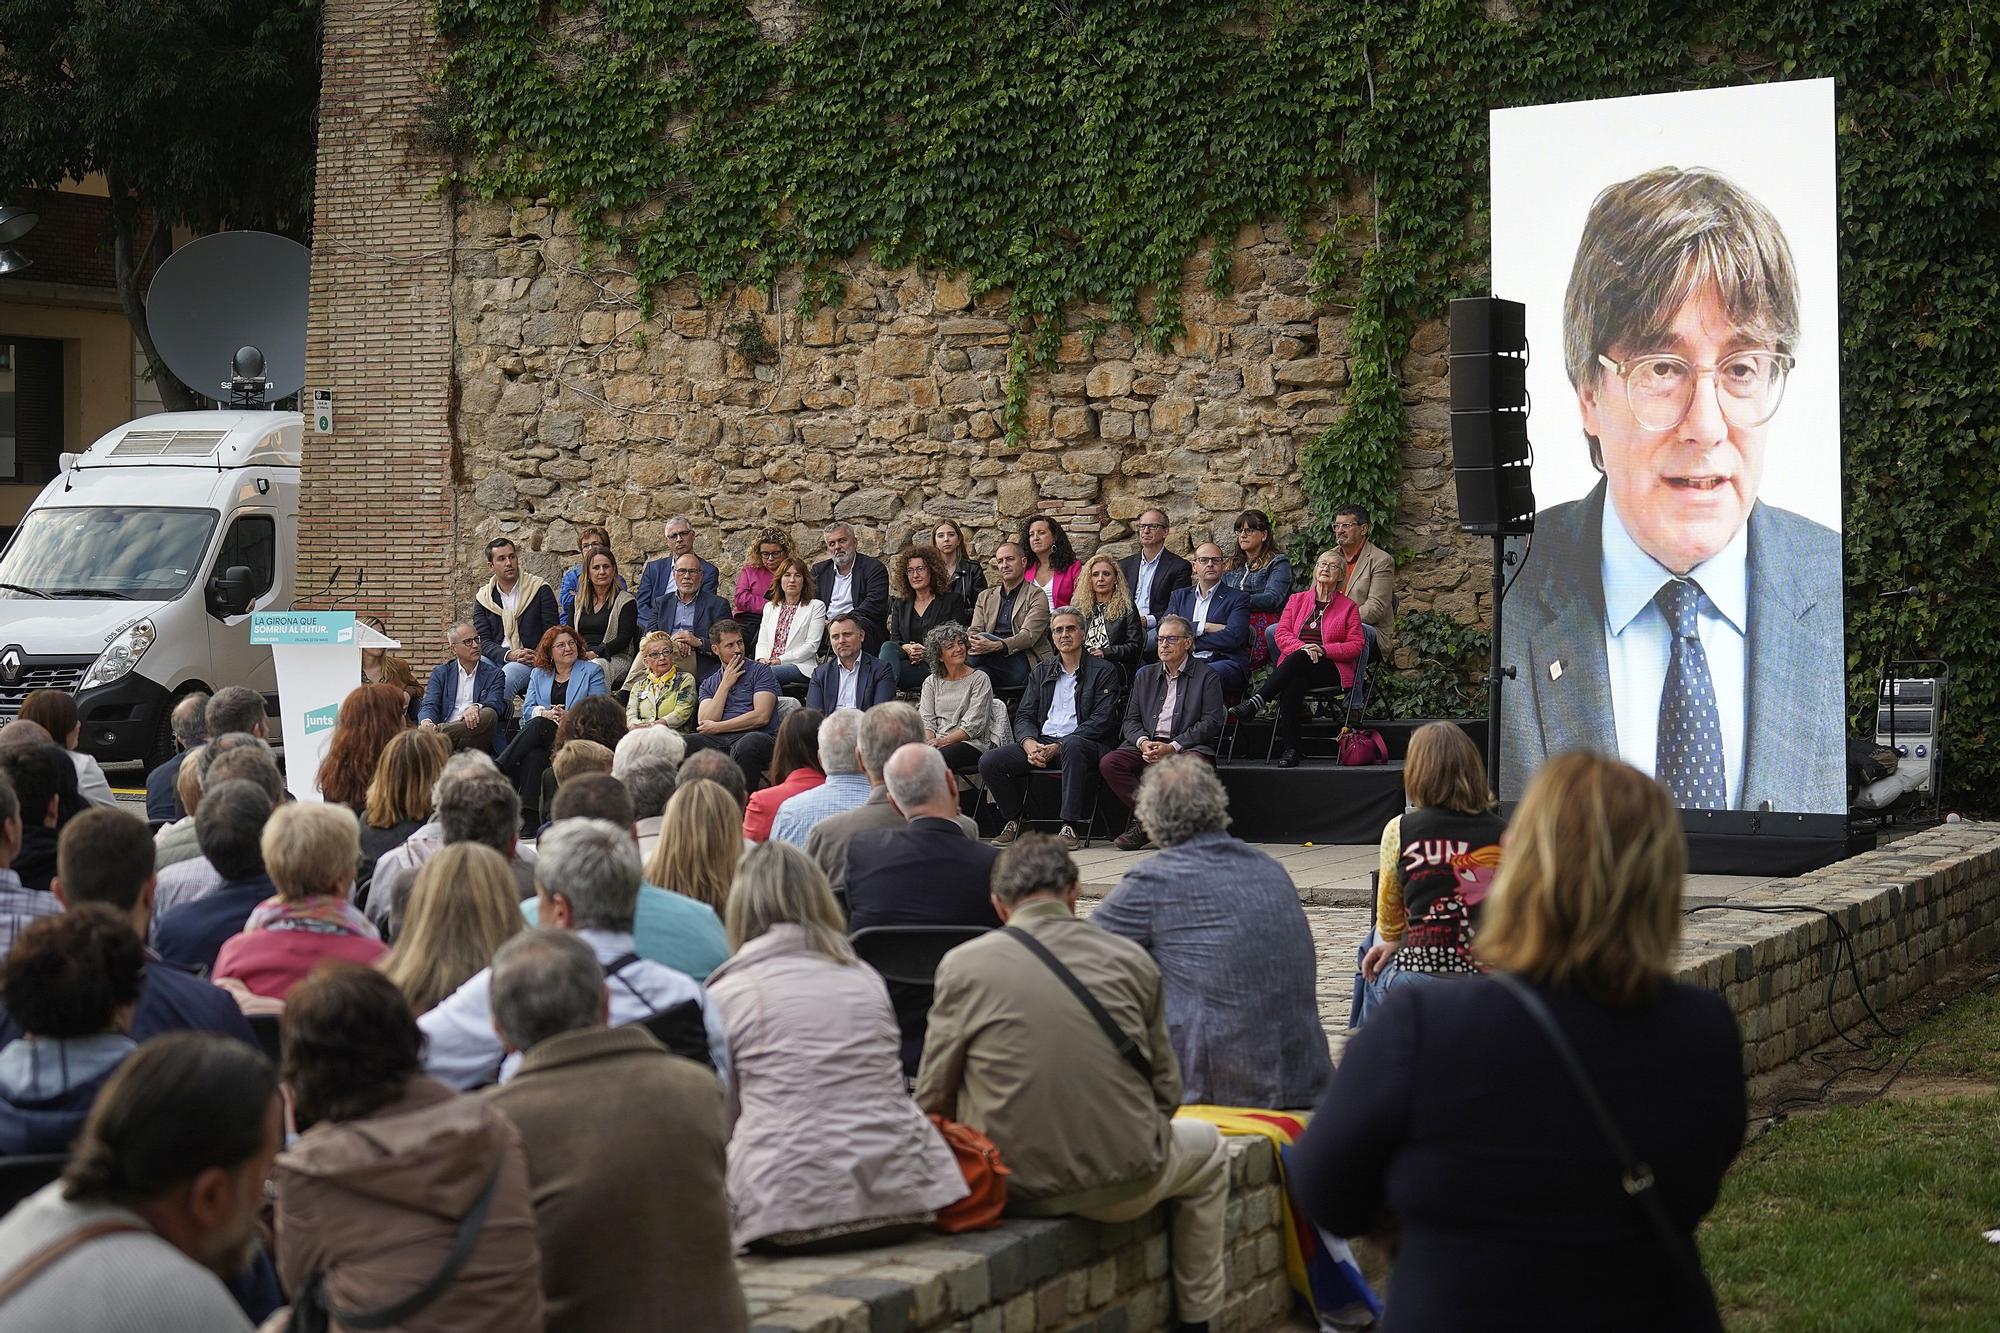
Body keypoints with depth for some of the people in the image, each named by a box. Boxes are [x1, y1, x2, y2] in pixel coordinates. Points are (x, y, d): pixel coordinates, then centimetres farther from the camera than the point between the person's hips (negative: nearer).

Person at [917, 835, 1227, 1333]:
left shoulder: (963, 964, -4)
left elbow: (933, 1101, 0)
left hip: (1013, 1189, 0)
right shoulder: (1131, 960, 0)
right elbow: (1167, 1091, 6)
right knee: (1207, 1148, 32)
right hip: (1125, 1189, 1)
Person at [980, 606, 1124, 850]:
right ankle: (1012, 820, 2)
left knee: (1073, 746, -42)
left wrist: (1059, 746, -17)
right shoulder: (1042, 672, 20)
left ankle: (1070, 826, -37)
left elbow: (1102, 721, -7)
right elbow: (1024, 716, 13)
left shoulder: (1103, 671, 4)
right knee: (989, 761, -17)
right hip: (1041, 741, 5)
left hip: (1084, 745, -5)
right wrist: (1029, 743, -11)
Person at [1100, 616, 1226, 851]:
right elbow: (1130, 720, 16)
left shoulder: (1206, 676, 6)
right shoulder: (1145, 675, 21)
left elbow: (1211, 723, -4)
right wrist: (1143, 742, -9)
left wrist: (1172, 747, -15)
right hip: (1147, 746, 4)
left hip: (1187, 746, -4)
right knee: (1108, 763, -23)